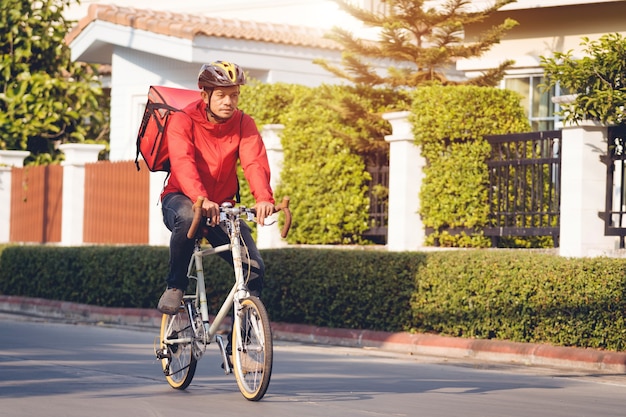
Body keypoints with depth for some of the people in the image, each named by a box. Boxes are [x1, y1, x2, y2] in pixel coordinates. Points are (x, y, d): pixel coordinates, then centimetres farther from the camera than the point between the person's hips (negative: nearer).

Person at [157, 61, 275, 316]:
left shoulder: (244, 124, -5)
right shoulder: (183, 120, -13)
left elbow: (255, 162, -22)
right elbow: (183, 163, -30)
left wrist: (264, 198, -43)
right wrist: (201, 199, -50)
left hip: (222, 206, 3)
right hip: (182, 199, -3)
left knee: (254, 267, -16)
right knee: (187, 216, -40)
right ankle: (175, 286, -18)